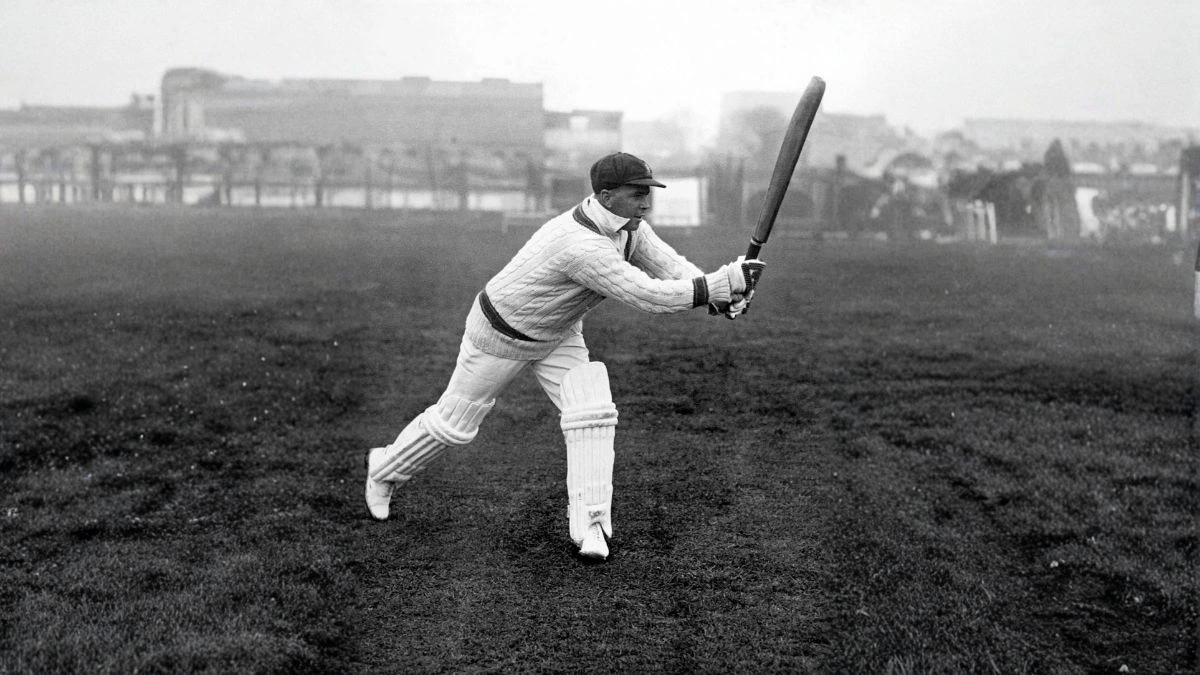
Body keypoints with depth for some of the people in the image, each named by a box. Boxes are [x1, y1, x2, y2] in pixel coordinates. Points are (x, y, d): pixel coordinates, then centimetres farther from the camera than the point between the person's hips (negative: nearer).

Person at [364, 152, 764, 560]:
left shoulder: (628, 226, -13)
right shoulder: (582, 244, -40)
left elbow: (672, 268, -14)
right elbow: (650, 297, -42)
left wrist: (722, 296, -32)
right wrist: (723, 283, -41)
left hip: (558, 335, 7)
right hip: (500, 334, -7)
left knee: (593, 414, -10)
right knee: (454, 422, 9)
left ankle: (589, 523, -3)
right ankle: (385, 469, 36)